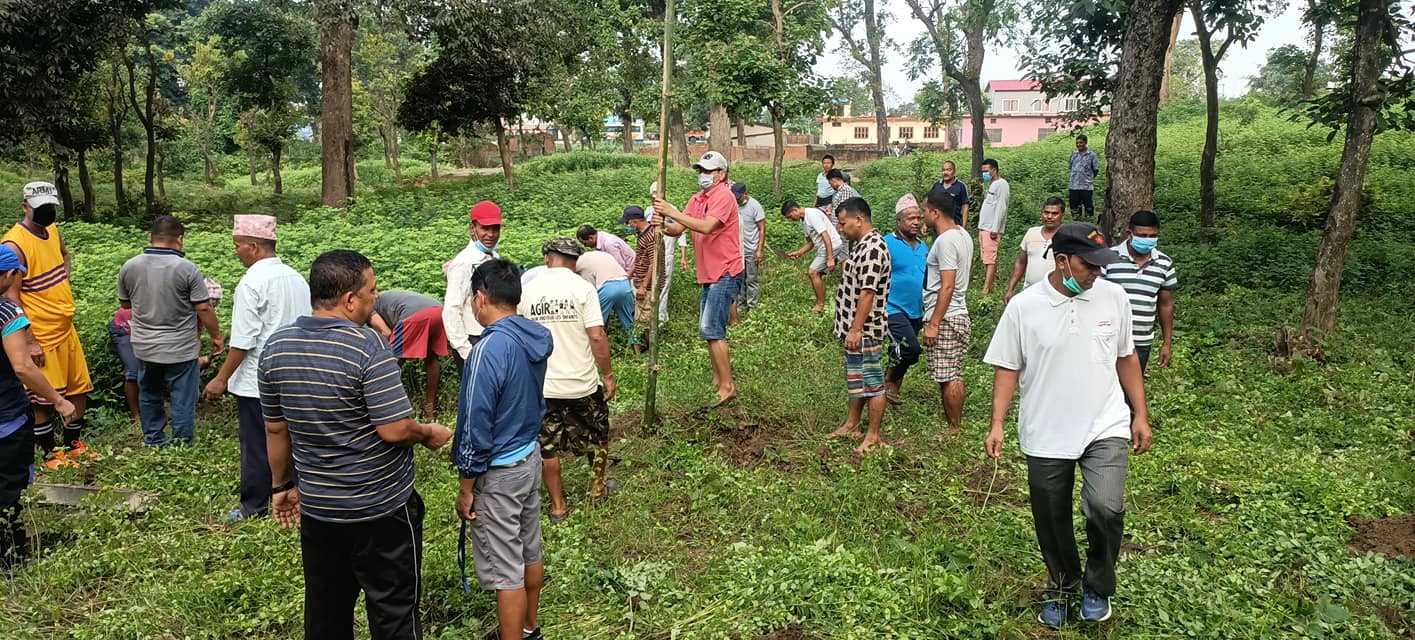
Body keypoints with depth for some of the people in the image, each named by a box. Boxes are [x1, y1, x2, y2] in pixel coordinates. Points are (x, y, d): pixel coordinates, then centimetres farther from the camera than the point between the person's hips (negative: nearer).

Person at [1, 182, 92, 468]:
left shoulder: (53, 230, 4)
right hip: (41, 337, -8)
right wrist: (29, 342, -20)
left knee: (79, 388, 15)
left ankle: (73, 444, 31)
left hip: (66, 329, 8)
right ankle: (50, 454, 20)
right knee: (44, 399, 5)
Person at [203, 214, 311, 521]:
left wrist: (221, 378, -11)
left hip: (258, 382, -7)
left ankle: (254, 507, 15)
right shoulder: (297, 278, 7)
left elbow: (243, 341, -18)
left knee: (256, 444, 5)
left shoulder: (252, 282, -16)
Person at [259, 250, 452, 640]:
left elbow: (276, 429, 7)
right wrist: (430, 435, -2)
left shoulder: (276, 346, -1)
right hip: (381, 506, -6)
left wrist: (281, 485, 18)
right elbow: (395, 430, -22)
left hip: (317, 506, 6)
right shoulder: (367, 346, -21)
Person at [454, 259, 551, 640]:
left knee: (505, 572, 3)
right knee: (530, 551, 22)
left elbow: (477, 426, -21)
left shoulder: (489, 349, -25)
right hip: (530, 456, 9)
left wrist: (465, 487, -12)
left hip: (498, 471, -9)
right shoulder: (534, 339, -1)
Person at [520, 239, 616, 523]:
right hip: (582, 383, -2)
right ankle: (597, 488, 38)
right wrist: (608, 375, -6)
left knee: (548, 446, 14)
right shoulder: (582, 288, -12)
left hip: (542, 385, 2)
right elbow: (597, 336, -17)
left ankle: (558, 506, 23)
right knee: (598, 435, 22)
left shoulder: (527, 292, -2)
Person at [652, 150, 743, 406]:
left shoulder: (723, 196, -13)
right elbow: (678, 229, 3)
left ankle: (727, 387, -8)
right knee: (708, 329, 15)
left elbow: (707, 226, -28)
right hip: (710, 275, 9)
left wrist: (672, 212, -28)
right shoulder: (697, 199, 13)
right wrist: (664, 225, -19)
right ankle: (717, 381, 27)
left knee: (711, 329, -14)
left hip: (725, 273, -9)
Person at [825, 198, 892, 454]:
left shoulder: (873, 248, -21)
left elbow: (867, 293, -26)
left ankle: (873, 436, 7)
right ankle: (852, 424, 31)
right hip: (854, 328, 11)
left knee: (872, 381, -1)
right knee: (855, 377, 19)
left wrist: (856, 329, -27)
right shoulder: (861, 244, 12)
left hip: (866, 330, -11)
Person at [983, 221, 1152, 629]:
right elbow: (1007, 368, -3)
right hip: (1046, 435, 0)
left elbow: (1126, 358, 9)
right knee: (1052, 521, 12)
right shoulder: (1023, 307, -9)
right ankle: (1061, 585, 41)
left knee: (1106, 508, -19)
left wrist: (1141, 416, 8)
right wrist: (997, 424, -10)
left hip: (1105, 428, 0)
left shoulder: (1114, 297, -3)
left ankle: (1098, 586, 9)